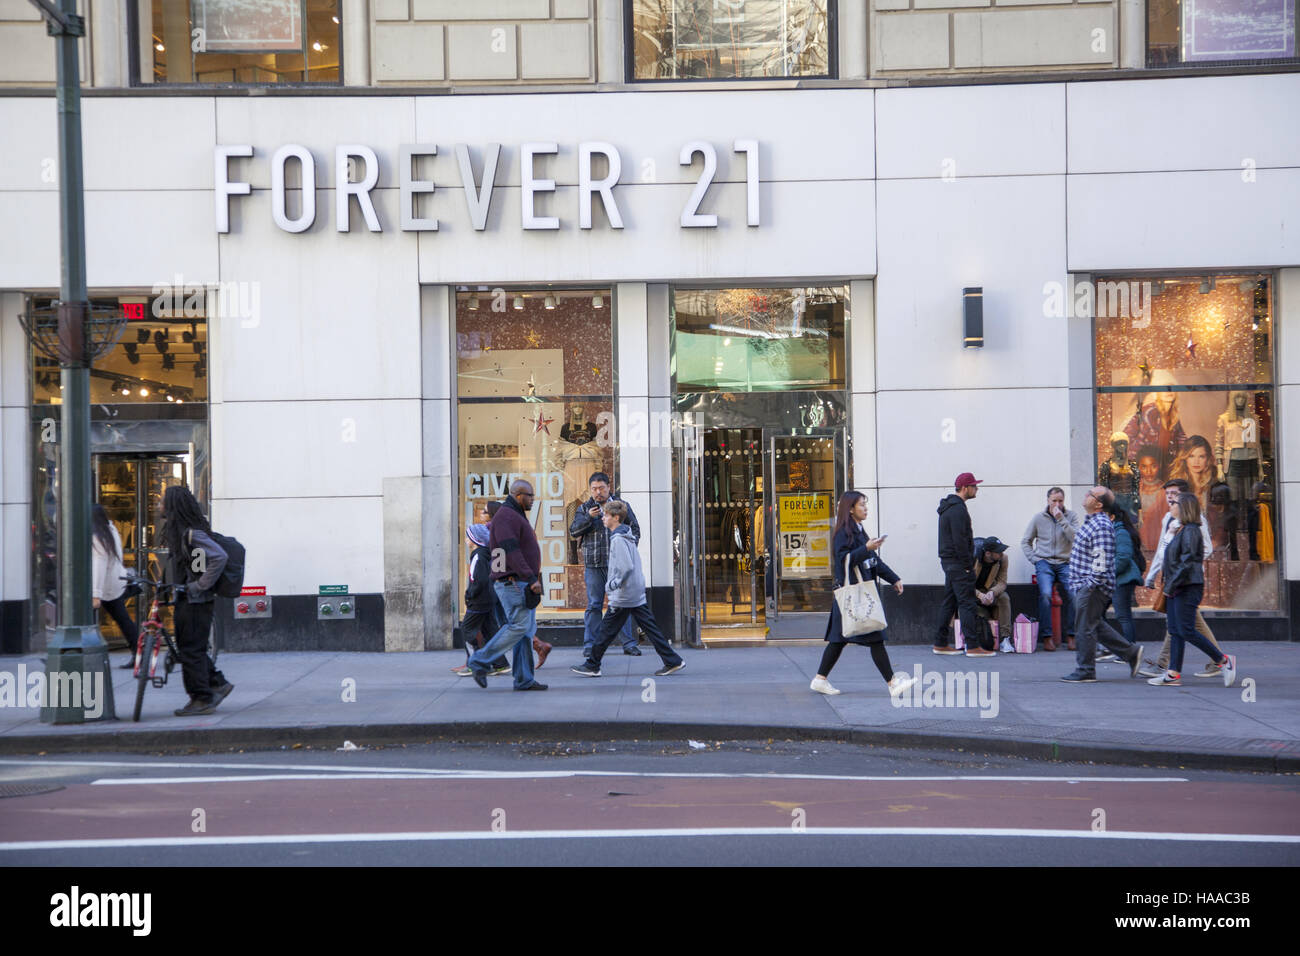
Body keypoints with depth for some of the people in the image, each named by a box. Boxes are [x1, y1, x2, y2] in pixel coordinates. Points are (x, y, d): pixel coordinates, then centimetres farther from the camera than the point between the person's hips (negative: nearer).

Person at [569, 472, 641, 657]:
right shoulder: (584, 509, 9)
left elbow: (635, 529, 13)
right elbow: (573, 531, -1)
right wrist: (588, 517, -16)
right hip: (594, 565, 0)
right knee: (594, 605, 1)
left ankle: (629, 643, 6)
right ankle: (589, 644, 5)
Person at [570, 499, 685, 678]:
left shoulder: (618, 539, -16)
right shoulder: (627, 535, 13)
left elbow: (627, 567, -23)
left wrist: (612, 584, -15)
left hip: (623, 596, -9)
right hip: (638, 594, 9)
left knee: (606, 630, 0)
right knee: (649, 627, 8)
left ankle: (591, 666, 8)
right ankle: (672, 661, 6)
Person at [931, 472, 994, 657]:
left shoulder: (949, 507, 18)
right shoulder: (958, 509, -16)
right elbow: (960, 540, -21)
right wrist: (967, 565, -18)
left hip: (948, 561, 10)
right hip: (958, 563, -10)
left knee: (949, 602, 12)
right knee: (967, 604, -11)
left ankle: (940, 644, 14)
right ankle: (973, 646, -13)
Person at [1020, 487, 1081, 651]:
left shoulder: (1072, 517, 6)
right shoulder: (1038, 518, 8)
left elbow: (1076, 539, -10)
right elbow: (1025, 542, 16)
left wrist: (1061, 519, -15)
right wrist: (1034, 559, 3)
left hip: (1065, 563, 0)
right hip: (1044, 563, 0)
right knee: (1045, 594, -24)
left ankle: (1070, 635, -11)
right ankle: (1046, 636, -20)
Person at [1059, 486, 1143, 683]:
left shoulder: (1101, 526, -19)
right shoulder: (1091, 522, 15)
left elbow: (1102, 559, -23)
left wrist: (1090, 585, -23)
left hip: (1092, 587, -10)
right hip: (1085, 585, 10)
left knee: (1084, 628, -4)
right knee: (1096, 625, 16)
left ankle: (1085, 671, 3)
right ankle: (1131, 652, 22)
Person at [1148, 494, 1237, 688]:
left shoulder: (1190, 531, -15)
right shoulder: (1183, 530, 16)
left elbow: (1187, 563, -21)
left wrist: (1171, 585, -19)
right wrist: (1169, 585, 19)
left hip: (1188, 588, -10)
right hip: (1178, 589, 10)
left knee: (1186, 631, -9)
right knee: (1175, 631, 7)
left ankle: (1223, 660, 1)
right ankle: (1173, 674, 8)